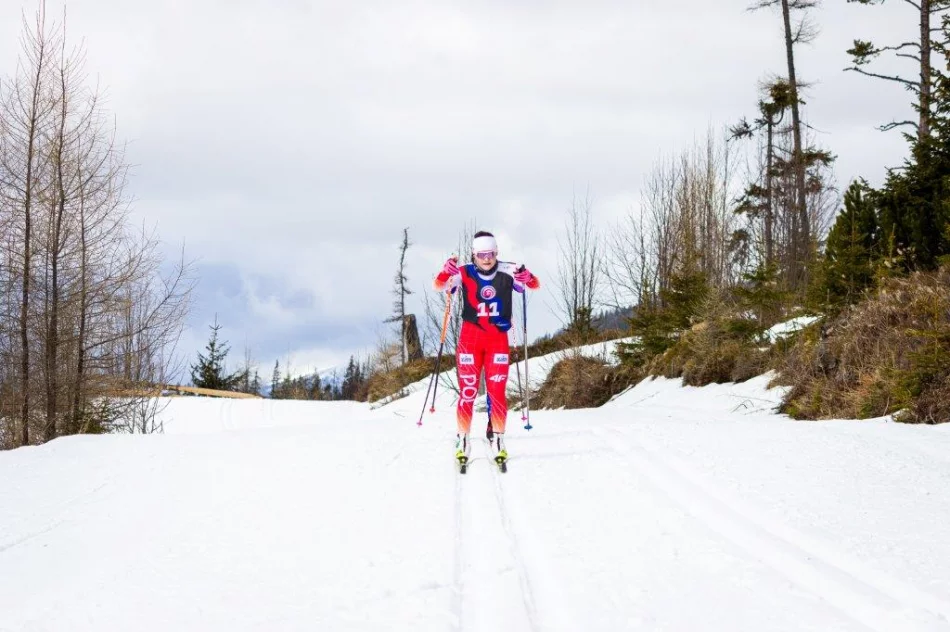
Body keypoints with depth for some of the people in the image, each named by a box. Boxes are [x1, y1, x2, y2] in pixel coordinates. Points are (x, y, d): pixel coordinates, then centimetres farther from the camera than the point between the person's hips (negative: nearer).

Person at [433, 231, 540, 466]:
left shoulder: (506, 272, -4)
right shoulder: (464, 274, -5)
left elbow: (535, 285, 1)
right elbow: (439, 285, -9)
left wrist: (524, 275, -22)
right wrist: (448, 270, -30)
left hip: (498, 338, 1)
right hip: (470, 336, -1)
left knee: (497, 390, -3)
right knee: (468, 389, -3)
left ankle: (497, 438, 10)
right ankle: (463, 441, 5)